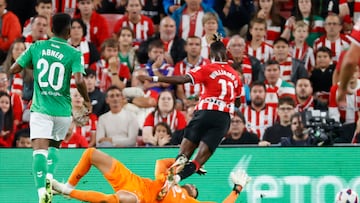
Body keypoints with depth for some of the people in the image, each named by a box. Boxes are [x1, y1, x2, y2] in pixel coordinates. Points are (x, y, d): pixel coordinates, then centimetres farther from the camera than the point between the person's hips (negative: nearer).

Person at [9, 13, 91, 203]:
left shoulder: (36, 47, 1)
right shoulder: (73, 54, -5)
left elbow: (13, 69, 4)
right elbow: (79, 80, -18)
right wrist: (87, 101, 0)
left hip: (40, 108, -1)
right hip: (62, 110, 1)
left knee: (39, 149, -10)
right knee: (53, 145, 23)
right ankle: (49, 177, -1)